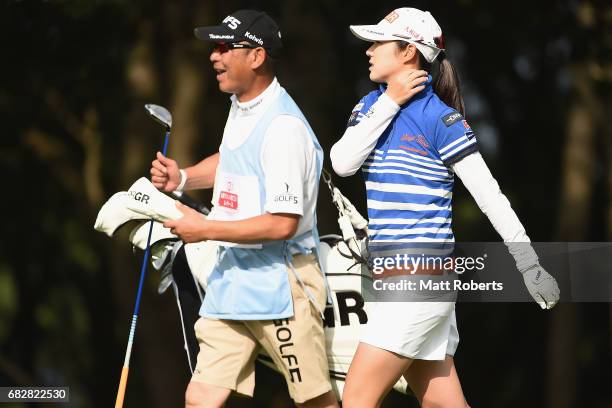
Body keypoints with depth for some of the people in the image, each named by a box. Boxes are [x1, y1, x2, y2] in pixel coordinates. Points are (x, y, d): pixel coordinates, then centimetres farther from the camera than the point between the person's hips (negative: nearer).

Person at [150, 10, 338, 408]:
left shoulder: (283, 128, -20)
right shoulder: (241, 105, 11)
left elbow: (282, 223, -24)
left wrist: (206, 229, -18)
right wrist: (182, 177, 15)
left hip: (279, 283, -9)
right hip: (231, 275, 9)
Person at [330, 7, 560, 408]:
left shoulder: (440, 118, -11)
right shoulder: (371, 106, 11)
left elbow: (490, 196, -11)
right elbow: (343, 163, -6)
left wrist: (530, 266, -10)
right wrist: (389, 102, -9)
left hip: (421, 279, -8)